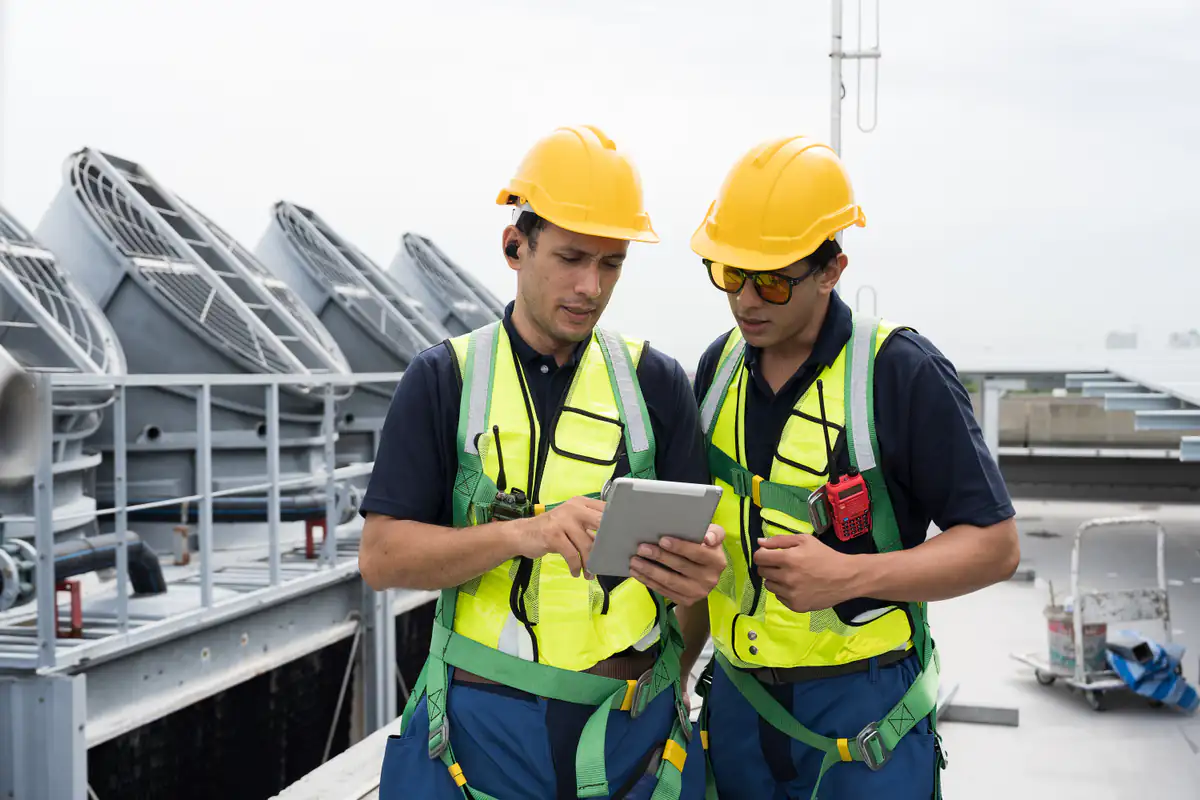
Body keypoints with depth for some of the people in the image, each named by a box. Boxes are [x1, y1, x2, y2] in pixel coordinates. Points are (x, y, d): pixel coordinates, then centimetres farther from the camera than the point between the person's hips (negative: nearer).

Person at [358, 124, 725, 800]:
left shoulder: (655, 381, 4)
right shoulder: (445, 379, -1)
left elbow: (699, 548, 2)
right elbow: (382, 556, -7)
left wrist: (697, 572, -23)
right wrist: (524, 533, -22)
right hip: (482, 728, -1)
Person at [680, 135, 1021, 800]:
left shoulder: (903, 373, -13)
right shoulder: (719, 367, 5)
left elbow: (995, 546, -11)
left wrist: (848, 575, -23)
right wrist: (673, 667, 10)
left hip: (863, 708, -5)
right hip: (736, 698, 5)